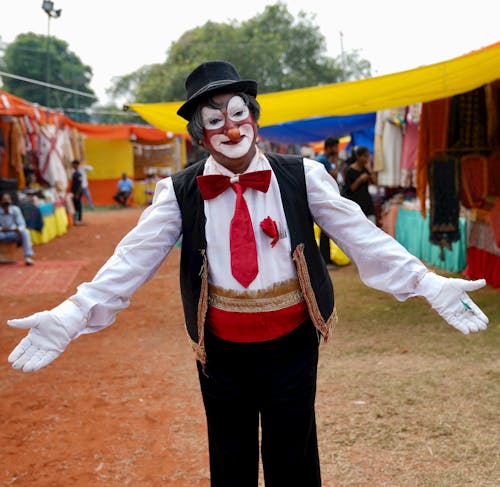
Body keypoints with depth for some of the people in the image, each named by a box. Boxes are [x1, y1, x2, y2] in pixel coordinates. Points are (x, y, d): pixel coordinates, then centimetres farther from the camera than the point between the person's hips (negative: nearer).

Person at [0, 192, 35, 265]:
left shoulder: (15, 209, -7)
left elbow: (22, 224, -8)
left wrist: (18, 229, -31)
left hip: (13, 234, 0)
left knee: (25, 232, -30)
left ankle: (28, 256, -33)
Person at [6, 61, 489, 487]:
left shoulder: (300, 176, -5)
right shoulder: (180, 192, -4)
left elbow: (362, 236, -7)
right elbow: (133, 257, -10)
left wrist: (430, 285, -15)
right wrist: (70, 316, -20)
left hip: (292, 344, 0)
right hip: (221, 349, 1)